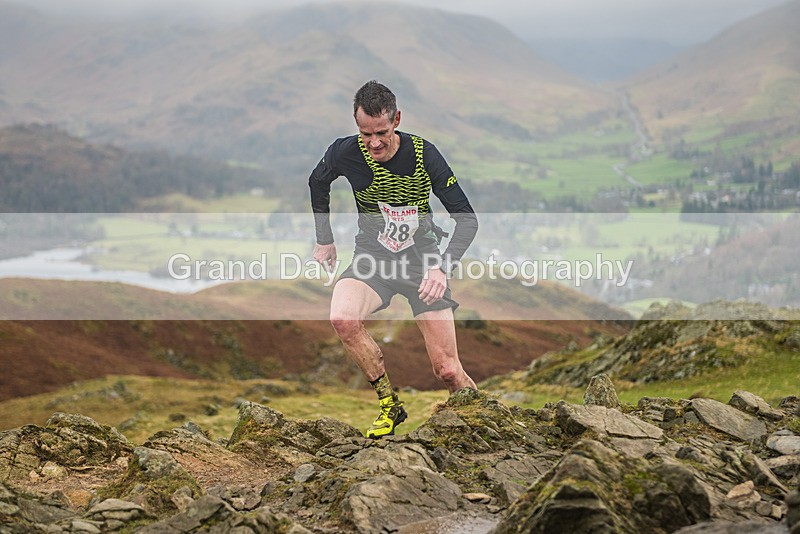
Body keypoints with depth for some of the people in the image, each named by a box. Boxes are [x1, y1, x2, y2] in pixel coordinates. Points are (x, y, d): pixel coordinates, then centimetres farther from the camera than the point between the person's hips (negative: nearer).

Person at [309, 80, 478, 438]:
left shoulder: (423, 154, -17)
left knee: (448, 371, -7)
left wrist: (442, 267, -28)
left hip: (422, 258, -1)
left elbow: (467, 219, -13)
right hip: (373, 258, 1)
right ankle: (390, 406, -10)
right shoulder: (345, 153, -14)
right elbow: (317, 183, 12)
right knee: (343, 319, -32)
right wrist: (325, 240, 15)